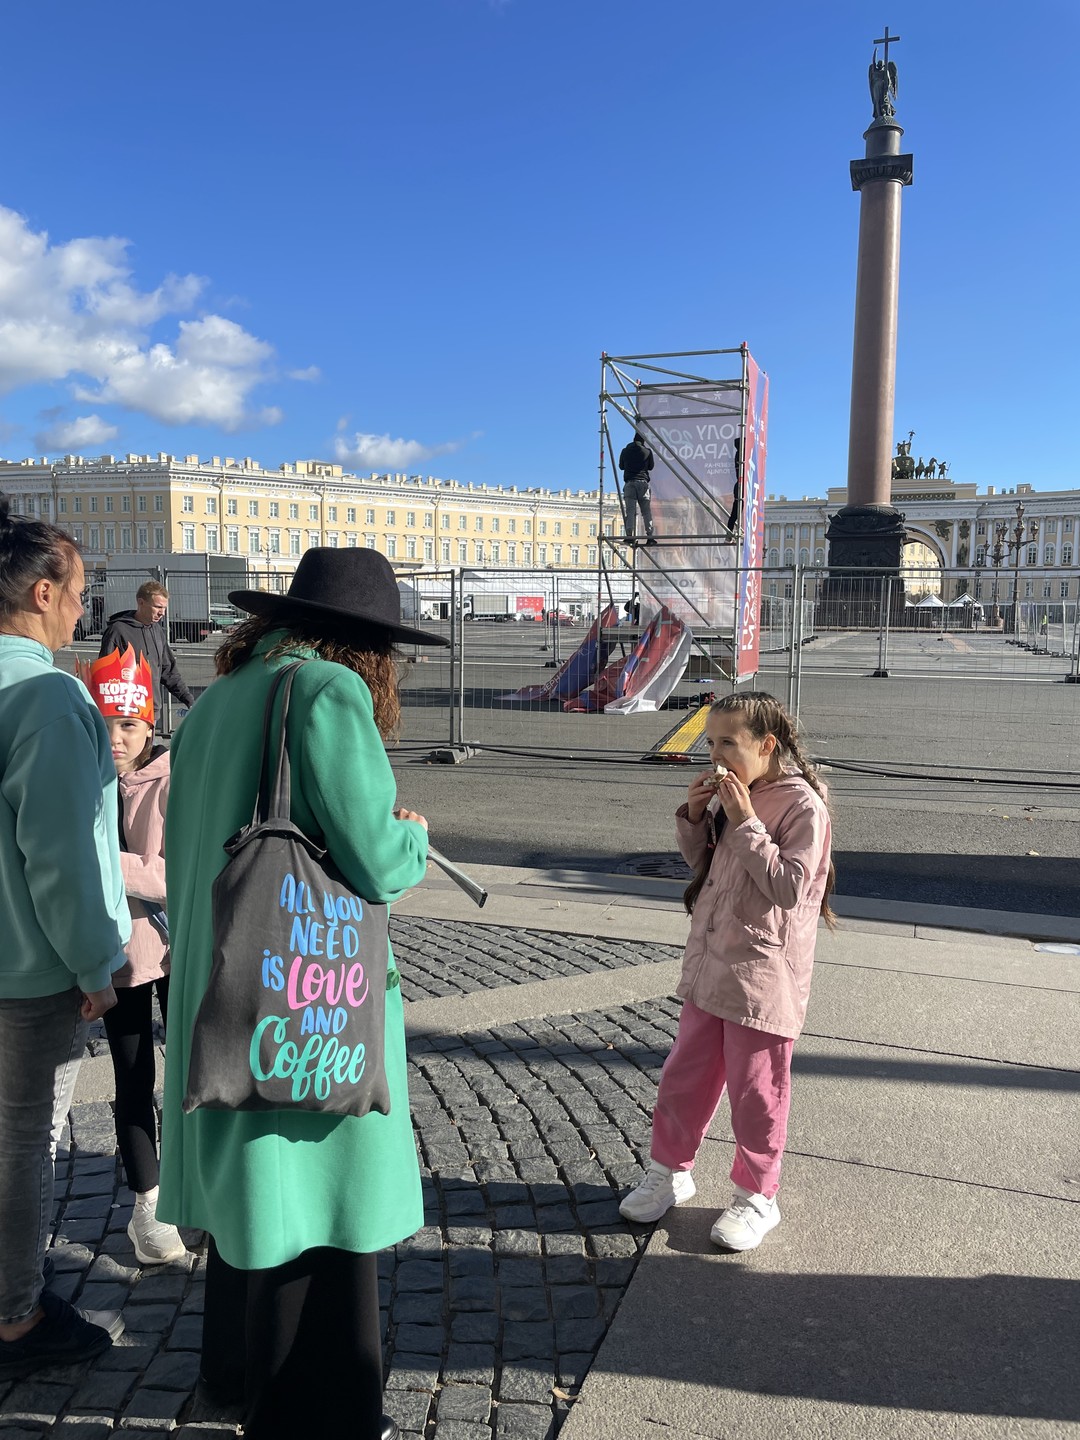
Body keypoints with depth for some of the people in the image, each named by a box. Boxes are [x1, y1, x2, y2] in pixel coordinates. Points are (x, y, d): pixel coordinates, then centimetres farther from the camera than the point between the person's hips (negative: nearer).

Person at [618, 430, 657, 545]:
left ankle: (630, 534, -18)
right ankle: (649, 536, -4)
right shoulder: (647, 451, 4)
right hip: (643, 482, 0)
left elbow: (621, 466, 18)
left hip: (629, 483, 0)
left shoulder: (625, 450, 8)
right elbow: (650, 466, 16)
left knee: (630, 511, -5)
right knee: (646, 511, 2)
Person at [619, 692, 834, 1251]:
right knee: (684, 1075, 16)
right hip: (709, 966, 7)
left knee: (756, 1092, 8)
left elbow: (790, 887, -23)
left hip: (763, 978, -7)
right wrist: (694, 818, -3)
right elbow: (702, 863, 15)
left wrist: (746, 824, -24)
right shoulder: (730, 795, 5)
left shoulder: (802, 805, -16)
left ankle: (755, 1196, 28)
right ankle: (670, 1172, 36)